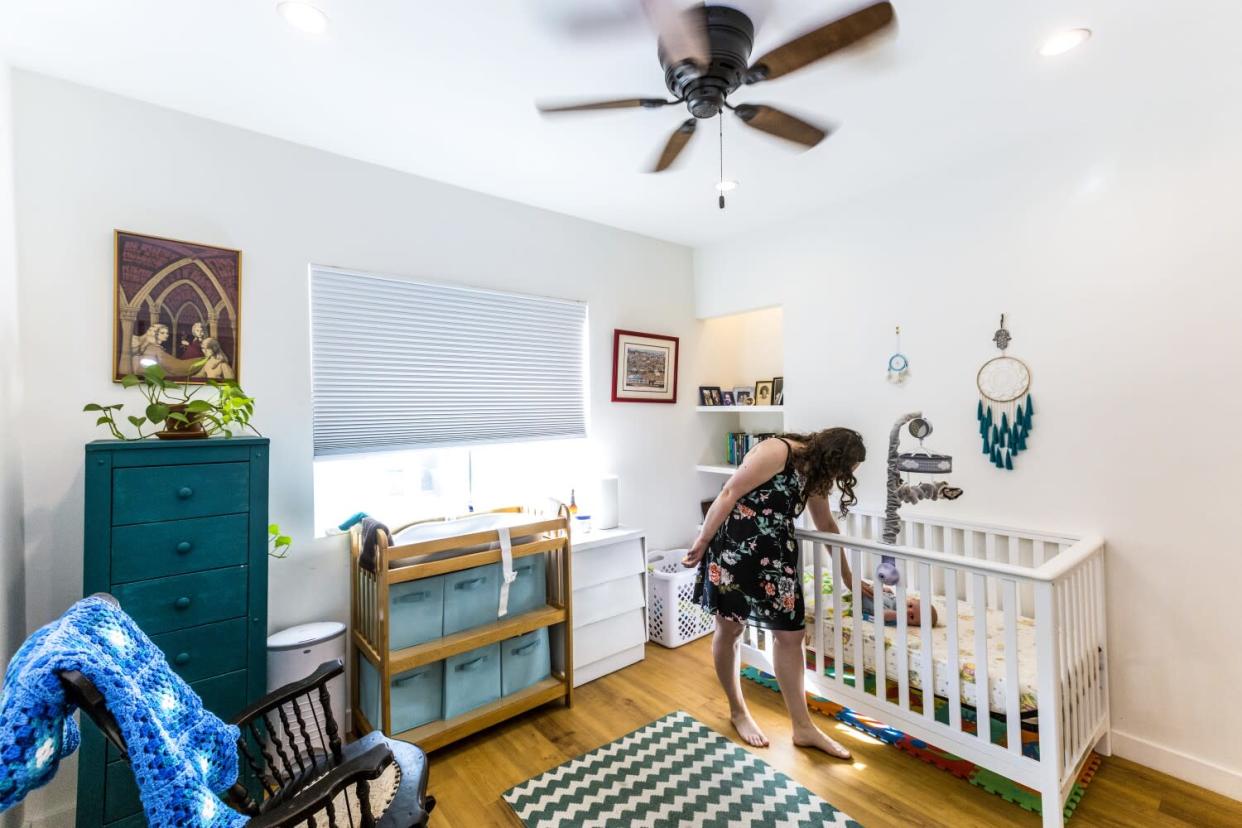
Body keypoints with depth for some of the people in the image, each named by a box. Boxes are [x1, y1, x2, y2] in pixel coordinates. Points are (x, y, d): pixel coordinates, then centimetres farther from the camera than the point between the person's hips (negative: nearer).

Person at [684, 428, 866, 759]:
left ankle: (803, 727, 23)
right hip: (735, 548, -8)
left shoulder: (813, 473, 9)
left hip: (776, 554, 8)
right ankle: (738, 712, 30)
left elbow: (827, 526, 23)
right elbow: (729, 495, -18)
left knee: (790, 635, 8)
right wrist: (702, 542, -14)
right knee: (730, 629, 9)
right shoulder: (777, 451, -19)